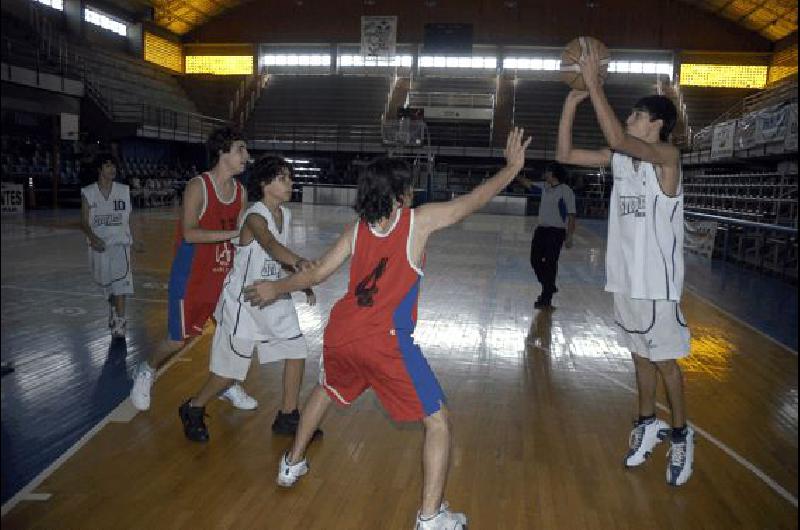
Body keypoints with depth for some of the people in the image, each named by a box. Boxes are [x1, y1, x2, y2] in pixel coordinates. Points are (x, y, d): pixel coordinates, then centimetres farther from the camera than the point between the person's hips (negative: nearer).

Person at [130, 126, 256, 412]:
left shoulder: (241, 192, 3)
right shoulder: (198, 186, -17)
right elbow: (189, 233, -27)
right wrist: (233, 233, -32)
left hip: (223, 273, 6)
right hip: (192, 275, -6)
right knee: (179, 339, 4)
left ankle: (228, 384, 28)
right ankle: (147, 371, 33)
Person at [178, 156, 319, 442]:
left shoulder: (286, 215, 3)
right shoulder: (255, 217, -22)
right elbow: (271, 245, -44)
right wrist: (301, 263, -61)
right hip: (243, 301, -7)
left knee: (297, 351, 4)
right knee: (230, 369, 4)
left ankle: (287, 418, 20)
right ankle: (193, 410, 31)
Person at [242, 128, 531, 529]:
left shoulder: (357, 229, 10)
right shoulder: (420, 220, 0)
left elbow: (317, 273, 13)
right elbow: (475, 199, 6)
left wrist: (276, 289, 29)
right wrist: (513, 166, 19)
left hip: (341, 333, 6)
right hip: (386, 341, -5)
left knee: (324, 391, 36)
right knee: (437, 424, 9)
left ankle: (292, 465, 51)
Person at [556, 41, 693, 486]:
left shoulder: (667, 156, -14)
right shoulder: (620, 159, 6)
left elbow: (617, 139, -32)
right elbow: (565, 155, 5)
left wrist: (595, 86, -26)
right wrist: (572, 102, -4)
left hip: (657, 280, -6)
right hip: (625, 276, 6)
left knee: (665, 359, 6)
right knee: (642, 355, 18)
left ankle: (682, 435, 24)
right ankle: (648, 424, 34)